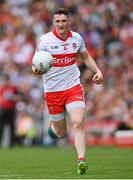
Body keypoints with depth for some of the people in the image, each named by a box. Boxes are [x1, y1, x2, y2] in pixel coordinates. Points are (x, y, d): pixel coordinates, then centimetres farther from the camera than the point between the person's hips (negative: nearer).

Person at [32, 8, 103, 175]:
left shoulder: (76, 38, 3)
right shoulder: (44, 40, -8)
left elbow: (86, 57, 20)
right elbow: (36, 65, -3)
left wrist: (97, 71, 5)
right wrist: (36, 70, -27)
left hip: (73, 87, 1)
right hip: (52, 90, -1)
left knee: (78, 122, -20)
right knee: (60, 133, 6)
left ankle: (81, 160, -20)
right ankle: (52, 125, 43)